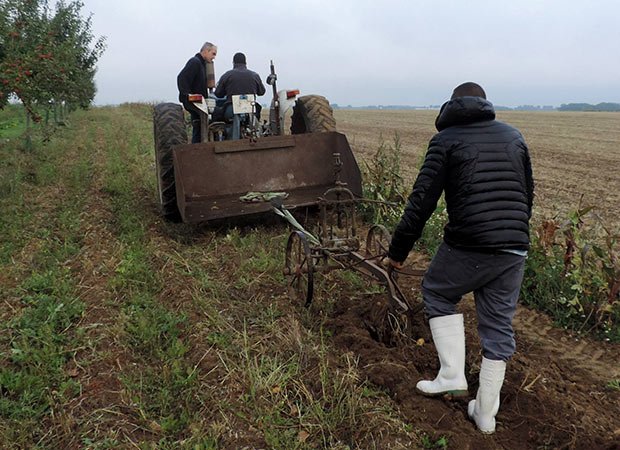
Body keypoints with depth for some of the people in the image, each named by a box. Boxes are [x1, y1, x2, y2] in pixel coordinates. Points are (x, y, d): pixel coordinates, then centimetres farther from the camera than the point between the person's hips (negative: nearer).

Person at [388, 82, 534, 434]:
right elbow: (528, 194, 22)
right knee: (499, 325, 14)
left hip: (468, 246, -5)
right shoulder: (514, 135, 16)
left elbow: (422, 200, -6)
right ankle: (485, 414, 25)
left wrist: (399, 249, 2)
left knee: (437, 293, 21)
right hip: (515, 250, 5)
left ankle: (452, 375, 15)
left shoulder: (446, 139, 1)